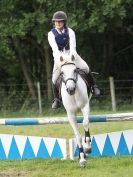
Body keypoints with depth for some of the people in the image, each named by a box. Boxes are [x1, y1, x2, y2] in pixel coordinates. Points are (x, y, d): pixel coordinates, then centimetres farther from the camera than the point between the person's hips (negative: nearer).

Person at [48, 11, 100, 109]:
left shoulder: (70, 32, -10)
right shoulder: (51, 34, -11)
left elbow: (72, 47, -18)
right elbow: (55, 49, -21)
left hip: (71, 54, 0)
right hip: (59, 56, 0)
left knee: (85, 68, -17)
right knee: (55, 79, -10)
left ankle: (93, 86, 5)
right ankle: (56, 99, 8)